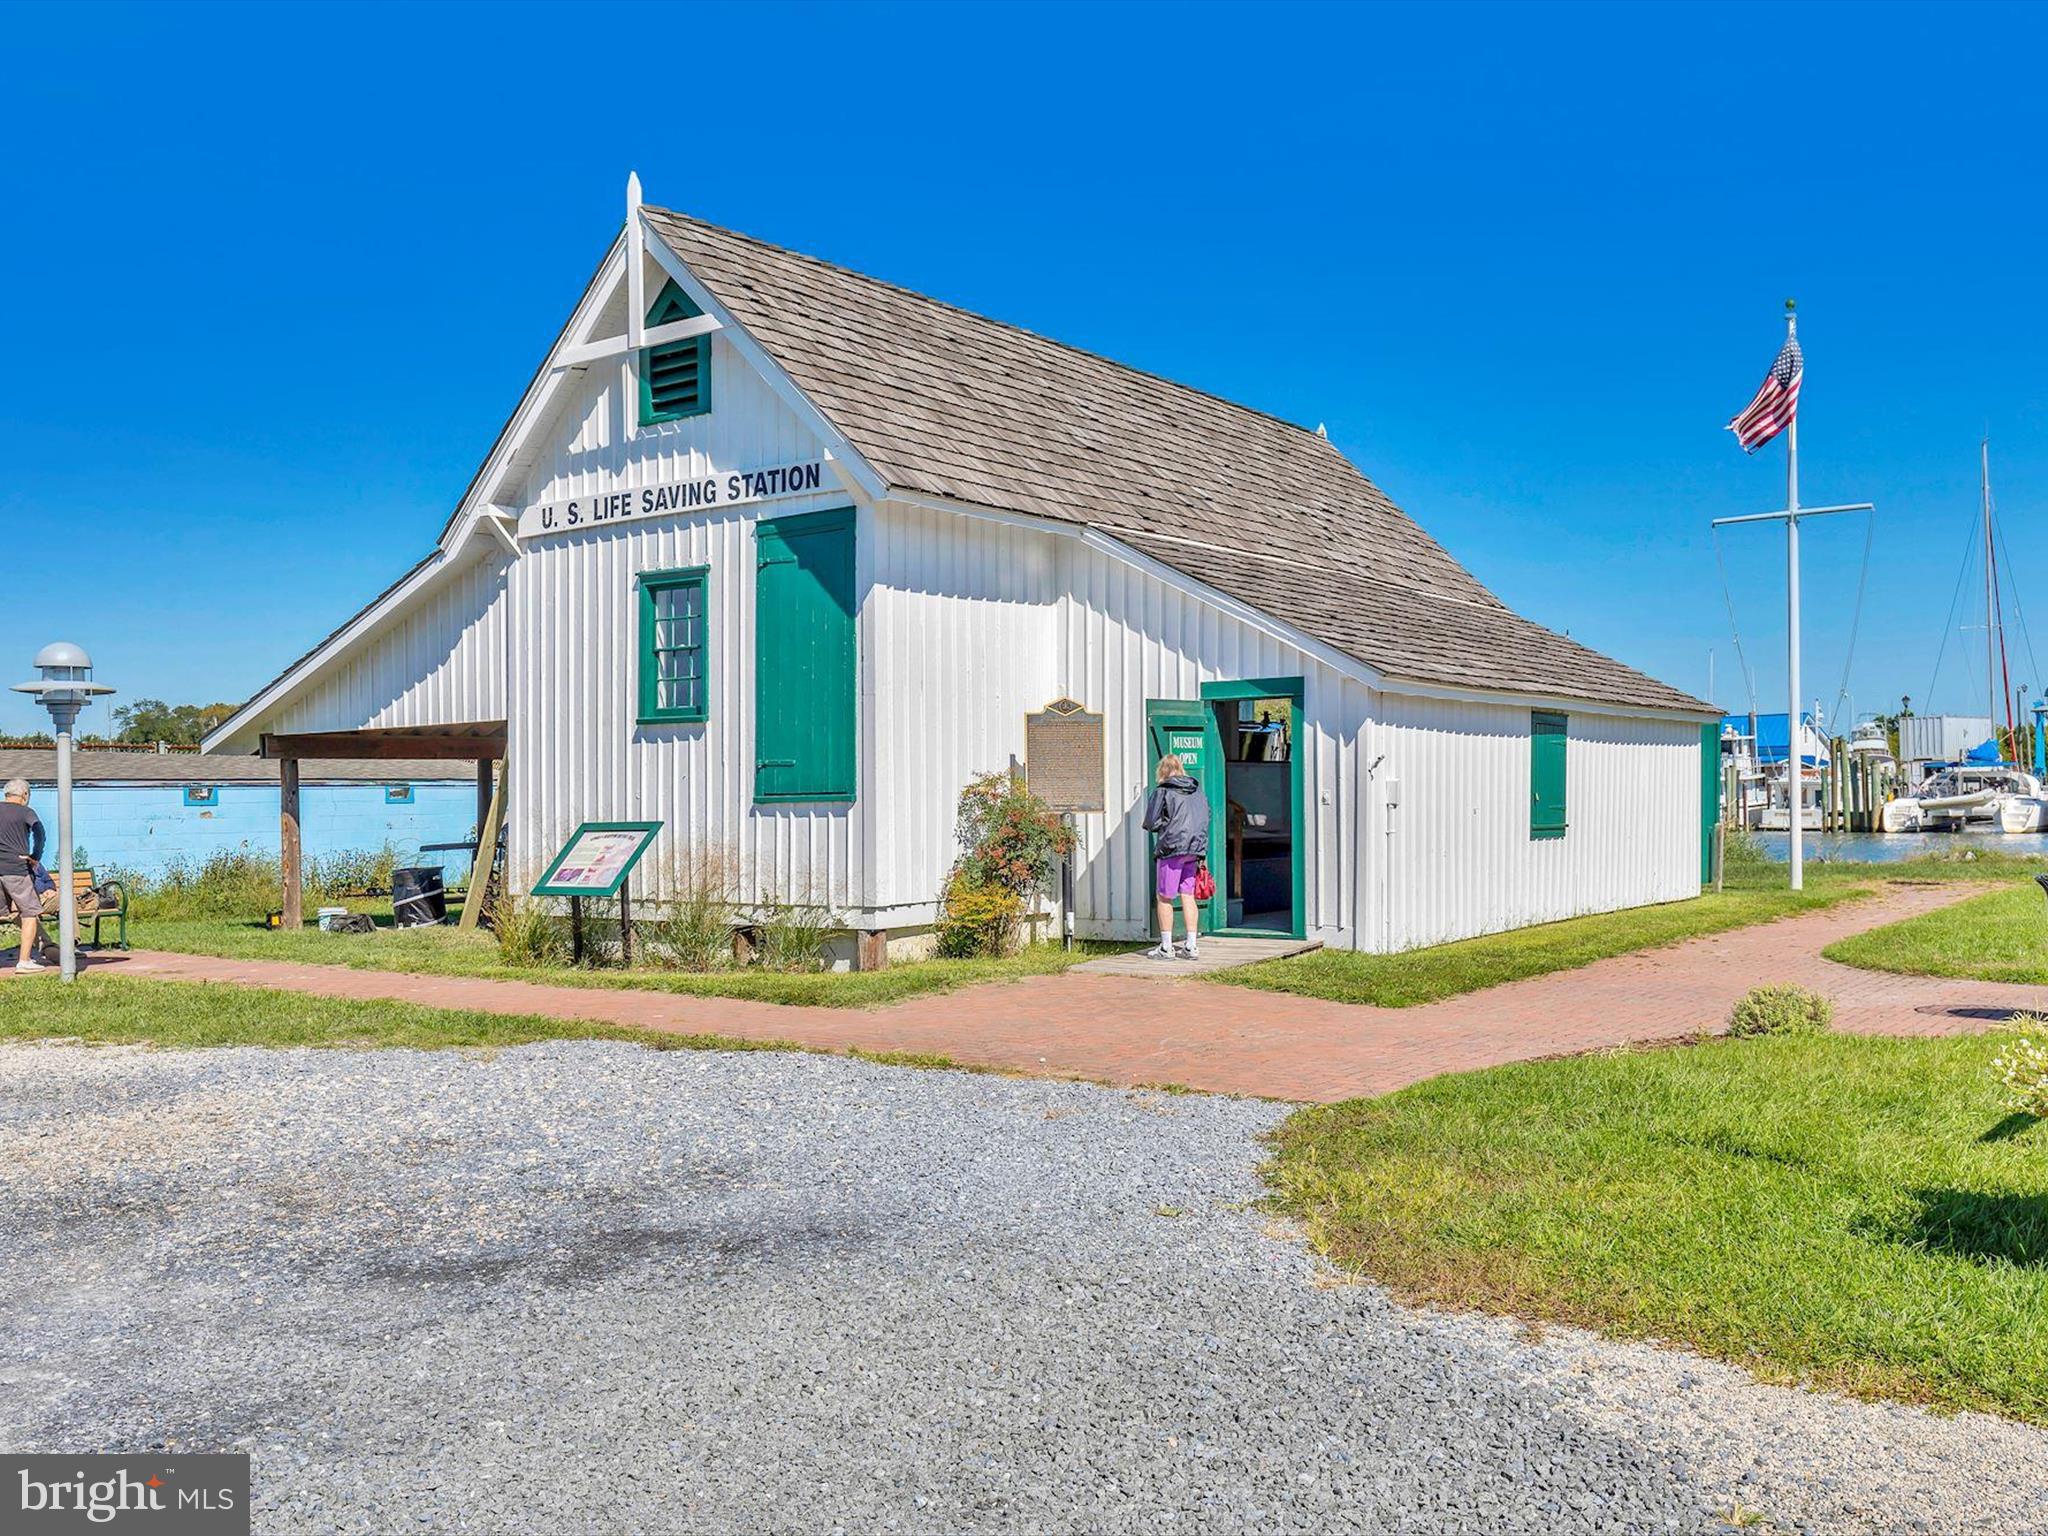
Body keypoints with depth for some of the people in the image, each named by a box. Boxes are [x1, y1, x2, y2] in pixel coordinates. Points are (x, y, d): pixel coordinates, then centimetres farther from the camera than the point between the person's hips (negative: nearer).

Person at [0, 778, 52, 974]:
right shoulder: (25, 812, -2)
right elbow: (38, 830, -18)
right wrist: (36, 857, -9)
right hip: (16, 869, -5)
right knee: (30, 913, 1)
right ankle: (24, 961, -4)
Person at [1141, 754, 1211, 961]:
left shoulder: (1161, 792, -4)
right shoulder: (1198, 791, 13)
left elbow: (1151, 823, -5)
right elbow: (1205, 819, 16)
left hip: (1171, 849, -5)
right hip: (1195, 849, 5)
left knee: (1164, 897, 2)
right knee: (1188, 896, 9)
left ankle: (1166, 948, 3)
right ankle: (1192, 946, 8)